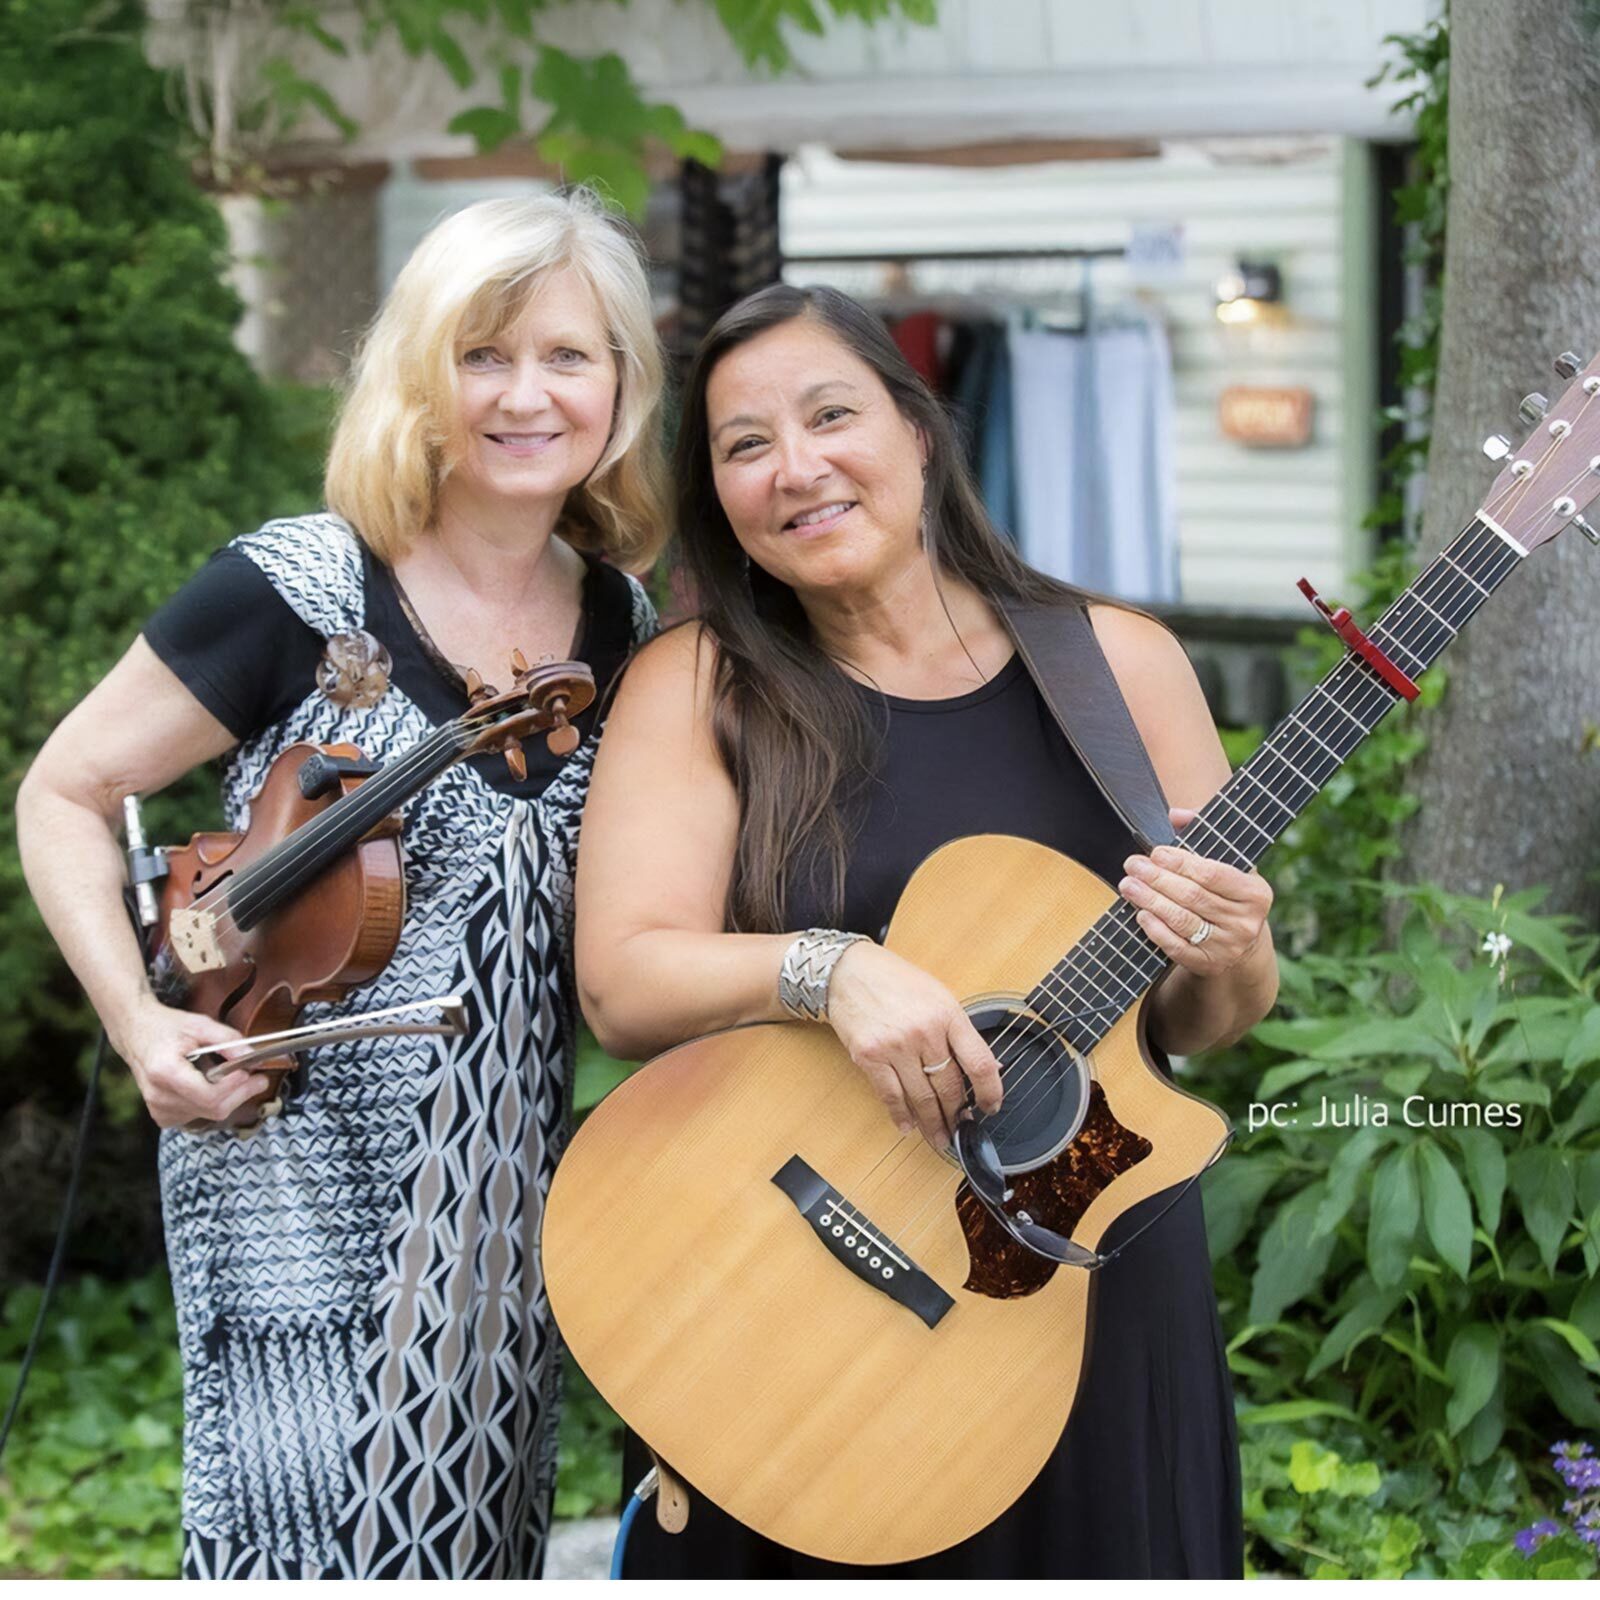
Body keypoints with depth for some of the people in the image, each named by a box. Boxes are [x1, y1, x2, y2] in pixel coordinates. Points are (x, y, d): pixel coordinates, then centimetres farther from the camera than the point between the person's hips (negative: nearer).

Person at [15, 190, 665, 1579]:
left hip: (510, 1195, 5)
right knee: (327, 1548, -10)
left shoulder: (627, 631, 5)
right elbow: (67, 791, -3)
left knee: (477, 1548, 12)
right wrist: (139, 1023, -15)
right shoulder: (300, 593, -10)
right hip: (303, 1177, -5)